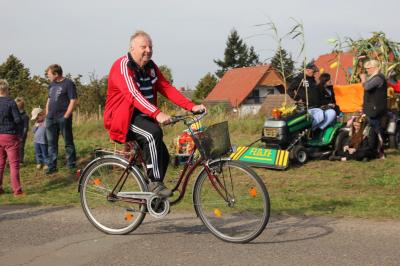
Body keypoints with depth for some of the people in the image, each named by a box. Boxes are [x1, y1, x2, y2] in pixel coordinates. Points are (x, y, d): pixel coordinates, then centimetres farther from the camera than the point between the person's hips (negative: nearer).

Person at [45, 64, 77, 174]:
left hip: (63, 118, -7)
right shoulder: (51, 84, 15)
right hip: (51, 119, 7)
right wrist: (47, 115, 13)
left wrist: (66, 116, -15)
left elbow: (73, 101, -11)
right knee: (51, 143, 8)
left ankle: (71, 165, 9)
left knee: (68, 142, 1)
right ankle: (52, 166, 13)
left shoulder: (68, 83, -7)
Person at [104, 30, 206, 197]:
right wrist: (157, 114, -46)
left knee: (162, 156, -1)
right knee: (153, 133, -32)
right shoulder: (122, 66, -17)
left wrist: (192, 107, -11)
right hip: (122, 118, -8)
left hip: (143, 117, 8)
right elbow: (133, 94, -32)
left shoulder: (150, 67, 8)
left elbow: (167, 88, 1)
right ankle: (155, 183, -24)